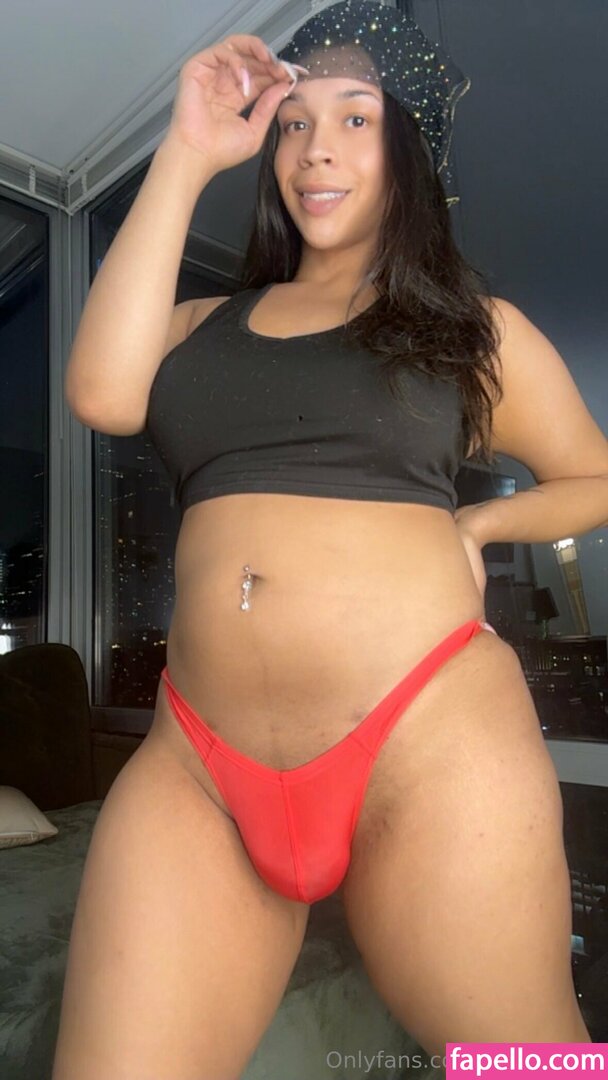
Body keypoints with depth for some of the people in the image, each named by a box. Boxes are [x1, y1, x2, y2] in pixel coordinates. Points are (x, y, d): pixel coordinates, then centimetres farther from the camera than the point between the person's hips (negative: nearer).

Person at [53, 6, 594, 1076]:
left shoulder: (473, 324, 13)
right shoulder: (206, 322, 17)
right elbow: (102, 392, -4)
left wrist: (470, 523, 0)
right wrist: (187, 154, 4)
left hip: (428, 738, -1)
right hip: (195, 758, 2)